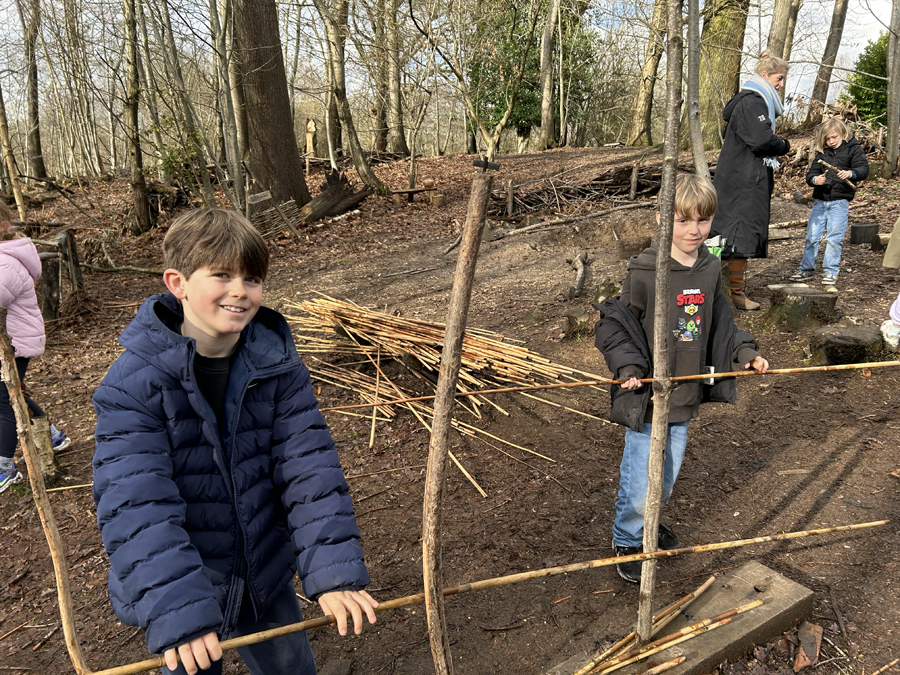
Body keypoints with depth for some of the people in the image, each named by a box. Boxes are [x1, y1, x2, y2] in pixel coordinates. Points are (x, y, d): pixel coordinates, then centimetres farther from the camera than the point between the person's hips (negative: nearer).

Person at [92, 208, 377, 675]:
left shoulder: (278, 367, -11)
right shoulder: (134, 383, -21)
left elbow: (310, 468, -15)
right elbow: (136, 507, -26)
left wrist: (334, 571, -21)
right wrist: (176, 613, -33)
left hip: (265, 580, 3)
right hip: (174, 586, -3)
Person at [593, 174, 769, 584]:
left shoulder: (711, 269, 3)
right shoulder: (644, 271, -16)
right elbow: (614, 323, -11)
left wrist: (744, 352, 8)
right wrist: (628, 367, -23)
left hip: (686, 396, 6)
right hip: (646, 397, -6)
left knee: (667, 477, 20)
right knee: (640, 482, 3)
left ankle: (648, 523, 47)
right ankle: (627, 542, 29)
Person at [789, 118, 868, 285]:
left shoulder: (853, 148, 1)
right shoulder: (822, 153, 11)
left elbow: (863, 169, -8)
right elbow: (811, 173, 8)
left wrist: (850, 173, -31)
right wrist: (814, 179, -17)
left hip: (840, 201, -4)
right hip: (820, 200, 4)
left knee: (834, 238, -3)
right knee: (812, 236, 6)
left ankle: (831, 272, 7)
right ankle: (806, 269, 16)